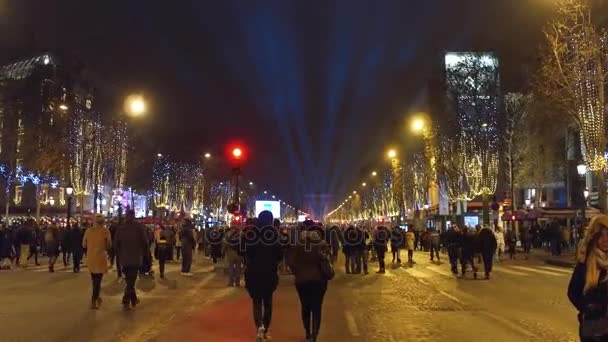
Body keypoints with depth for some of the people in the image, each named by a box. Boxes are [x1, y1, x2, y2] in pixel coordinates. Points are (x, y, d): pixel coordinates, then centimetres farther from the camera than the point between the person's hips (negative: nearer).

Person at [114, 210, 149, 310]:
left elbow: (116, 243, 3)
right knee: (131, 280, 0)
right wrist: (144, 253, 8)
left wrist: (119, 255, 14)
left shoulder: (120, 228, 2)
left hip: (124, 258, 4)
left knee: (129, 279, 17)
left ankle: (134, 299, 24)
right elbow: (145, 242, -8)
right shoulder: (139, 227, -8)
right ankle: (126, 301, -8)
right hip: (135, 258, -3)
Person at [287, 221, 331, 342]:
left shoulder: (297, 243, -5)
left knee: (305, 306, 17)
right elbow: (327, 259, -12)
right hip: (319, 279, -1)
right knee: (317, 308, 3)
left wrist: (297, 272, 0)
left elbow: (290, 260, -11)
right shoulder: (322, 243, -6)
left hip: (302, 279, 1)